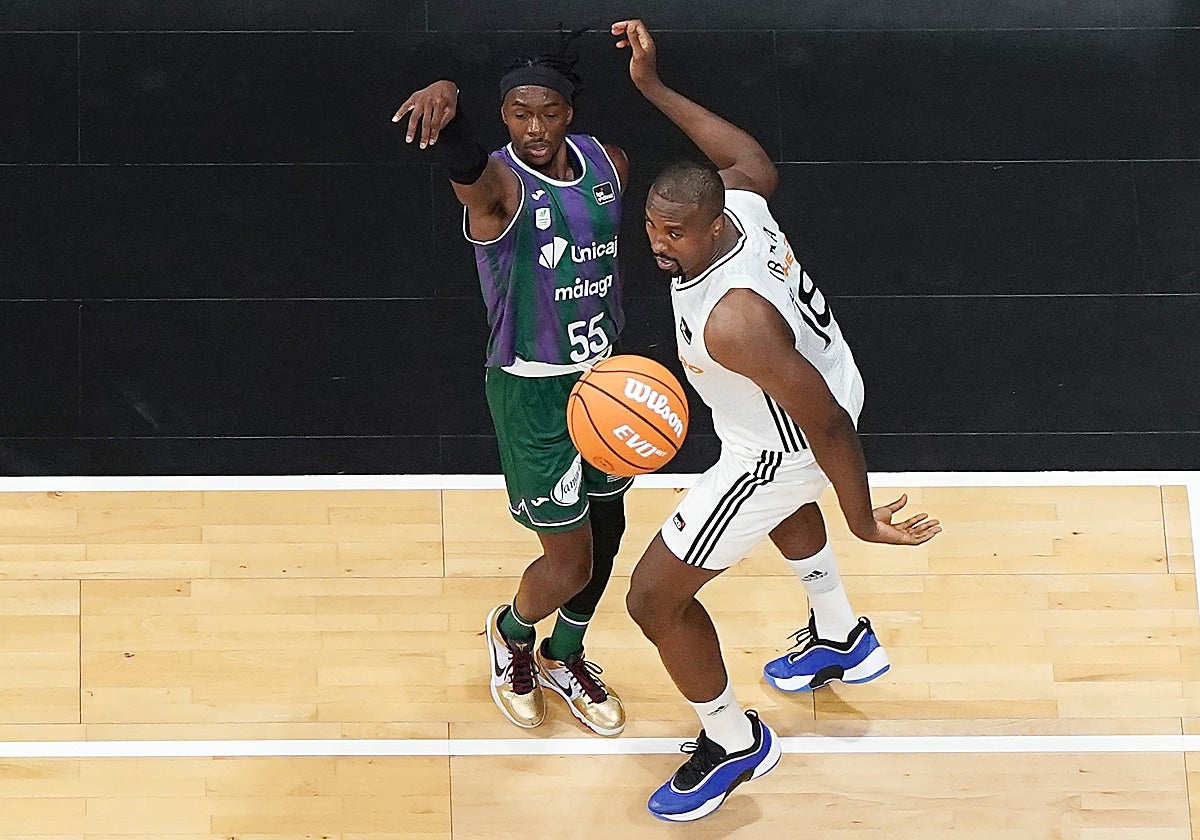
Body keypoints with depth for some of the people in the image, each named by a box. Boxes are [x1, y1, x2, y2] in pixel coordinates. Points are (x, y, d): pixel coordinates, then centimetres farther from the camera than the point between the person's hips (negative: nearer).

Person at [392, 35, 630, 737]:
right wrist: (447, 101, -71)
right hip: (533, 390, -6)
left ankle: (564, 659, 44)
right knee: (569, 561, -1)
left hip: (603, 371, 7)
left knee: (607, 528, 19)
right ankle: (512, 634, 33)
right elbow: (464, 161, -48)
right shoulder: (498, 183, -23)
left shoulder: (608, 163, -4)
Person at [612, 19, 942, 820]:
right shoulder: (742, 200, -21)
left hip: (776, 454, -9)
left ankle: (734, 741, 26)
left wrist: (862, 518, -23)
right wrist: (655, 88, 3)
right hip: (825, 388, 9)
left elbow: (827, 425, -35)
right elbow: (753, 158, 6)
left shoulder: (734, 319, -43)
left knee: (655, 597, 3)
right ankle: (842, 638, 62)